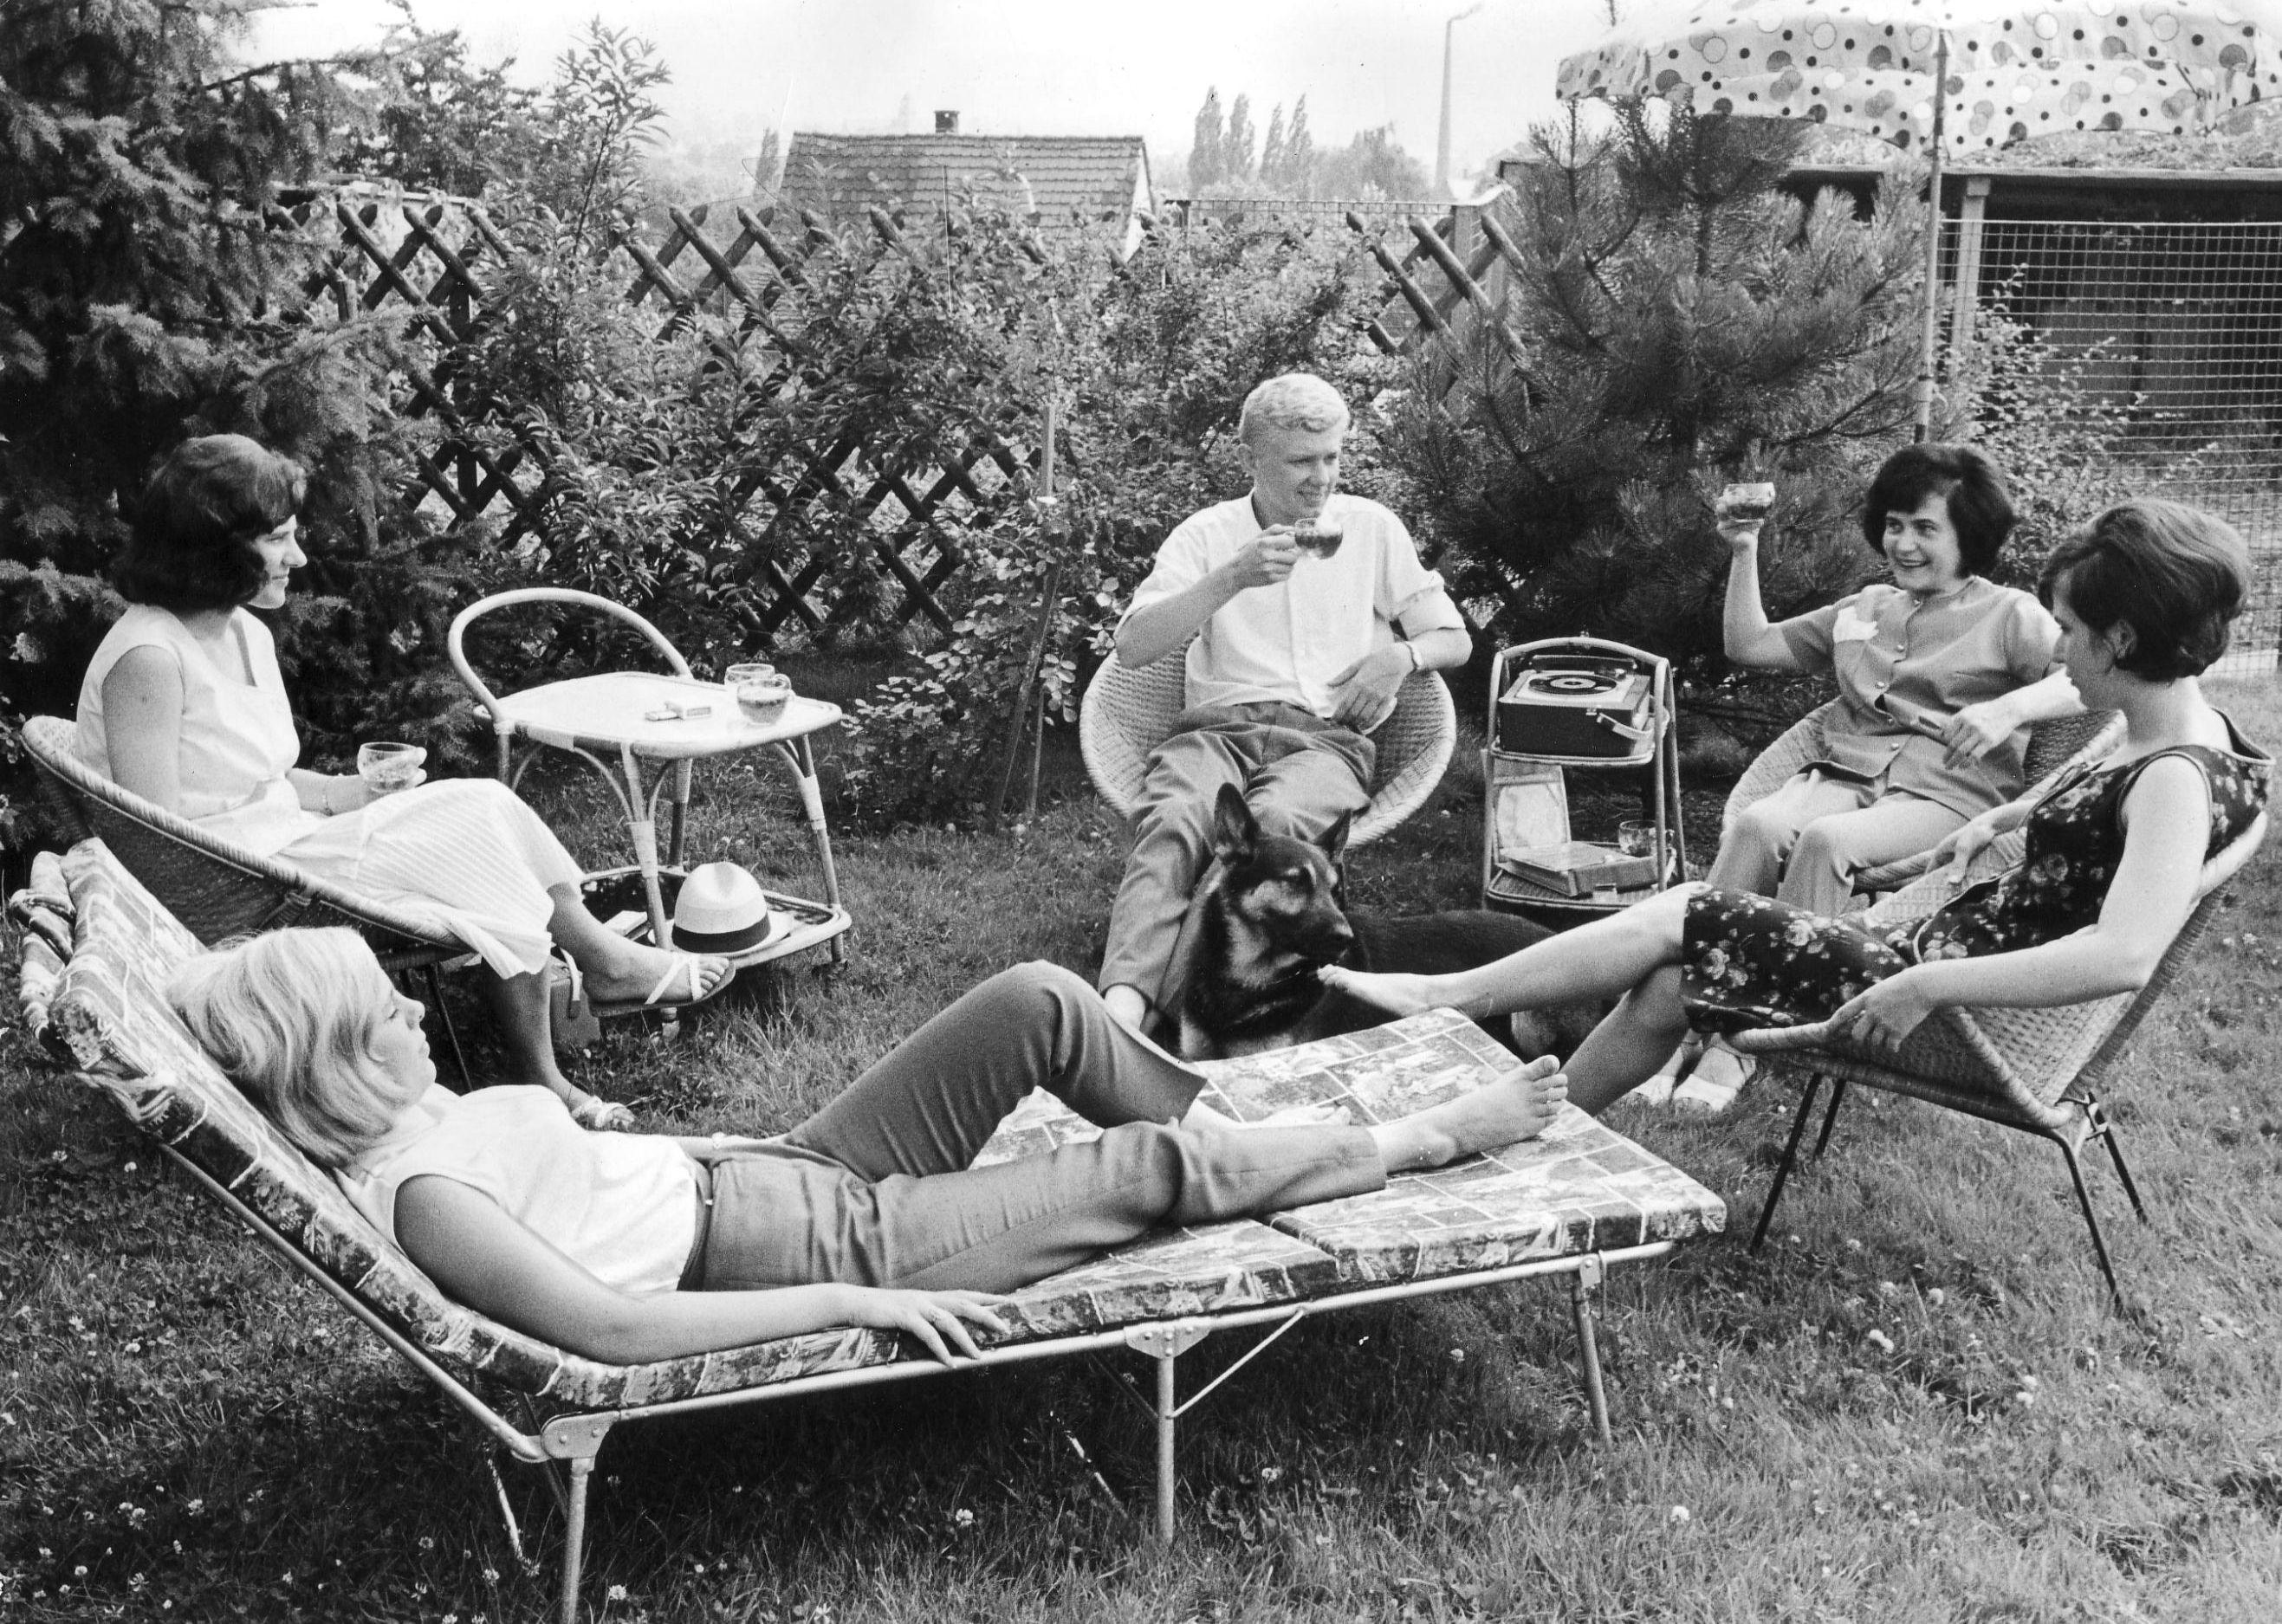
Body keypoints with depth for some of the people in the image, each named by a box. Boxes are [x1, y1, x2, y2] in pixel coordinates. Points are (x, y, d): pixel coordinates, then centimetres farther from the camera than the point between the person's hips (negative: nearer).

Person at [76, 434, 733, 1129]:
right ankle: (605, 959, 6)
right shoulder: (149, 659, -19)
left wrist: (338, 792, -2)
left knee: (482, 807, -10)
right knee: (476, 823, -15)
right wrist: (331, 802, -19)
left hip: (289, 844, 9)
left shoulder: (246, 634, 9)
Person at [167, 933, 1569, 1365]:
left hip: (790, 1171, 8)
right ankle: (1422, 1141, 18)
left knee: (1041, 1001, 1)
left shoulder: (423, 1118, 1)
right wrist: (865, 1308, -27)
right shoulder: (417, 1199, -25)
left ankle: (1224, 1133, 27)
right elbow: (615, 1329, -31)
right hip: (837, 1250, -8)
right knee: (1152, 1168, -4)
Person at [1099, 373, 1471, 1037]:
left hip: (1328, 737, 0)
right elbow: (1132, 646, 0)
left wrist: (1400, 656, -2)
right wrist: (1233, 578, -12)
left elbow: (1455, 639, 23)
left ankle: (1177, 1012, -46)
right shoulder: (1206, 535, 13)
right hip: (1217, 726, 0)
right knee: (1171, 819, -37)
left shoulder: (1372, 528, 18)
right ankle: (1123, 1002, -53)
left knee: (1273, 820, -38)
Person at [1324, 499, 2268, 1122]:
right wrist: (2000, 820, 17)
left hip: (1968, 1006, -9)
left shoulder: (2176, 779, -24)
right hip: (1941, 948, 9)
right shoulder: (2172, 731, 5)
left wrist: (1926, 987, -37)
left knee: (1669, 925, -5)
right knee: (1666, 982, 5)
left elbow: (2123, 956, -39)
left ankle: (1445, 997, 10)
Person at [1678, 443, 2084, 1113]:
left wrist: (2010, 709, -26)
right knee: (1758, 825, -30)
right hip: (1843, 774, 4)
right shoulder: (1863, 609, 26)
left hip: (1945, 795, -4)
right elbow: (1748, 645, 29)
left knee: (1825, 840, -34)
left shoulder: (2009, 615, 9)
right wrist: (1744, 553, 17)